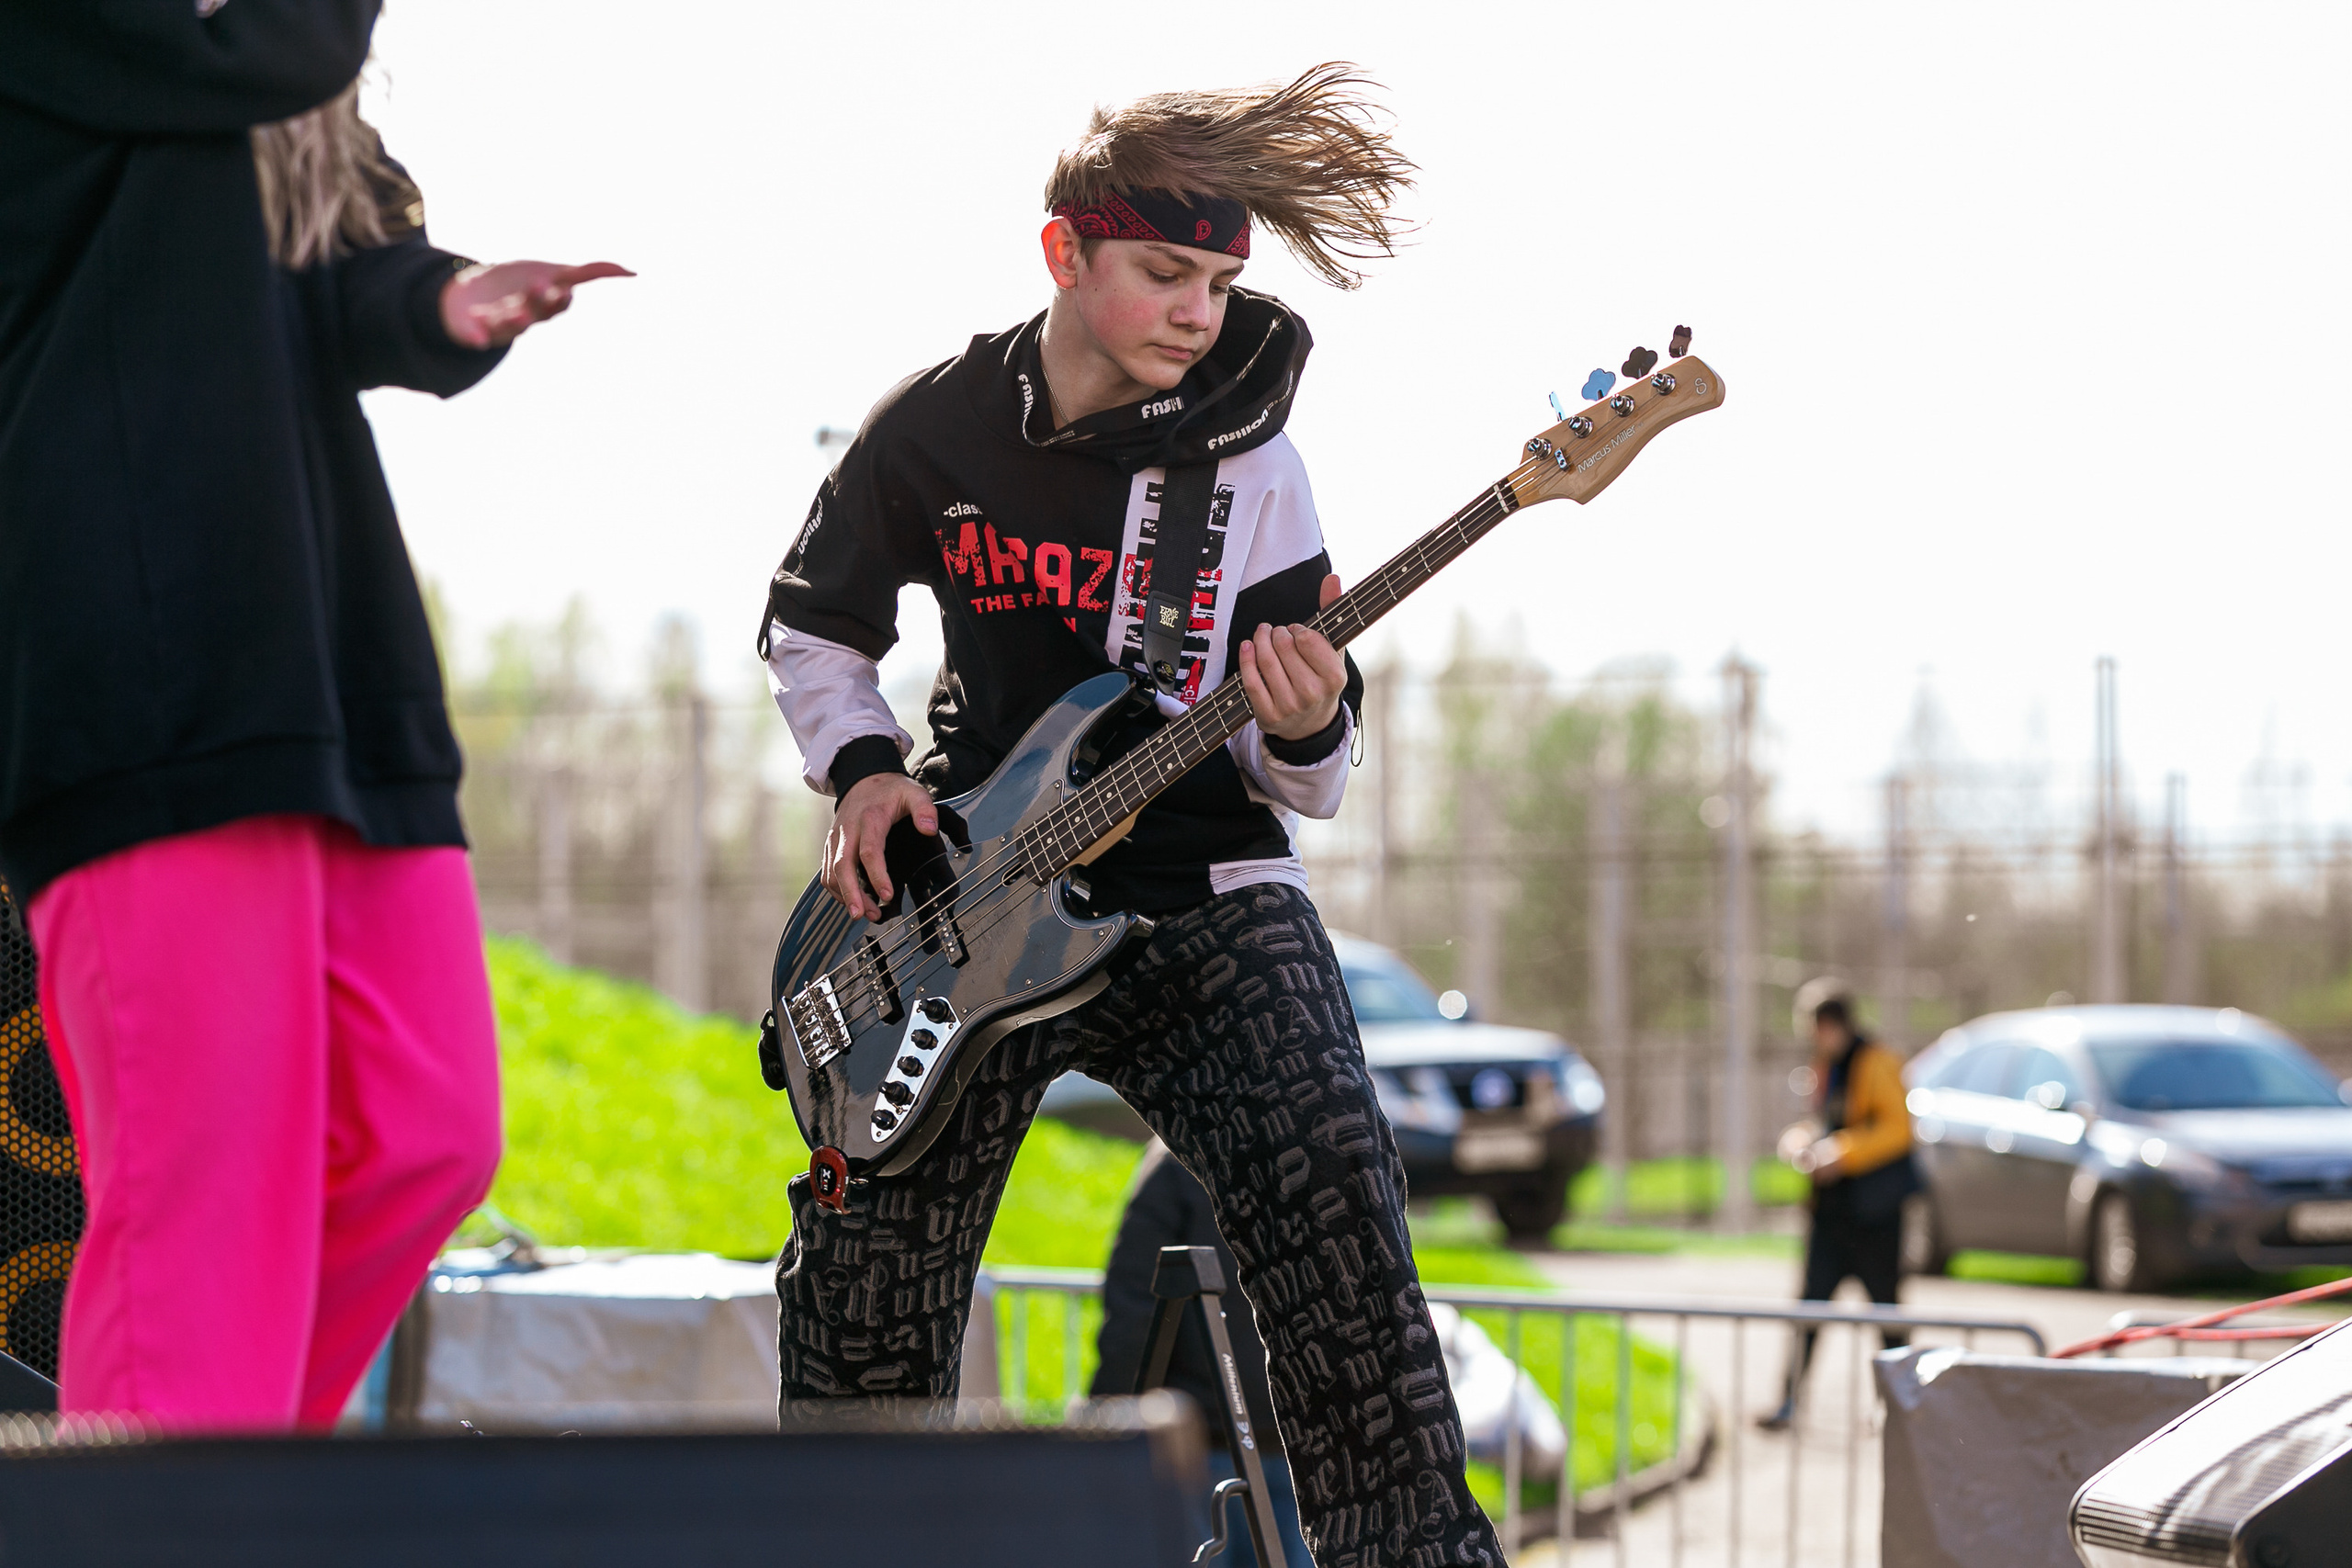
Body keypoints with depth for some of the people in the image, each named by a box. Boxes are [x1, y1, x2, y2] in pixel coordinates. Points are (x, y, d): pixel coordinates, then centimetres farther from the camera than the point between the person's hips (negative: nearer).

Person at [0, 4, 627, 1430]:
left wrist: (441, 303, -14)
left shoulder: (307, 151, 19)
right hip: (151, 675, -9)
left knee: (428, 1138, 7)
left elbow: (342, 295, 7)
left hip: (340, 673, 9)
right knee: (210, 1178, -11)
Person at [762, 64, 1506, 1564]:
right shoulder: (935, 432, -1)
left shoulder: (1245, 457, -5)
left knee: (1332, 1196, -21)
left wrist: (1306, 729, -27)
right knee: (865, 1275, -1)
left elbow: (1298, 780, -3)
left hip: (1203, 892, -1)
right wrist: (864, 768, -4)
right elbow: (811, 628, 14)